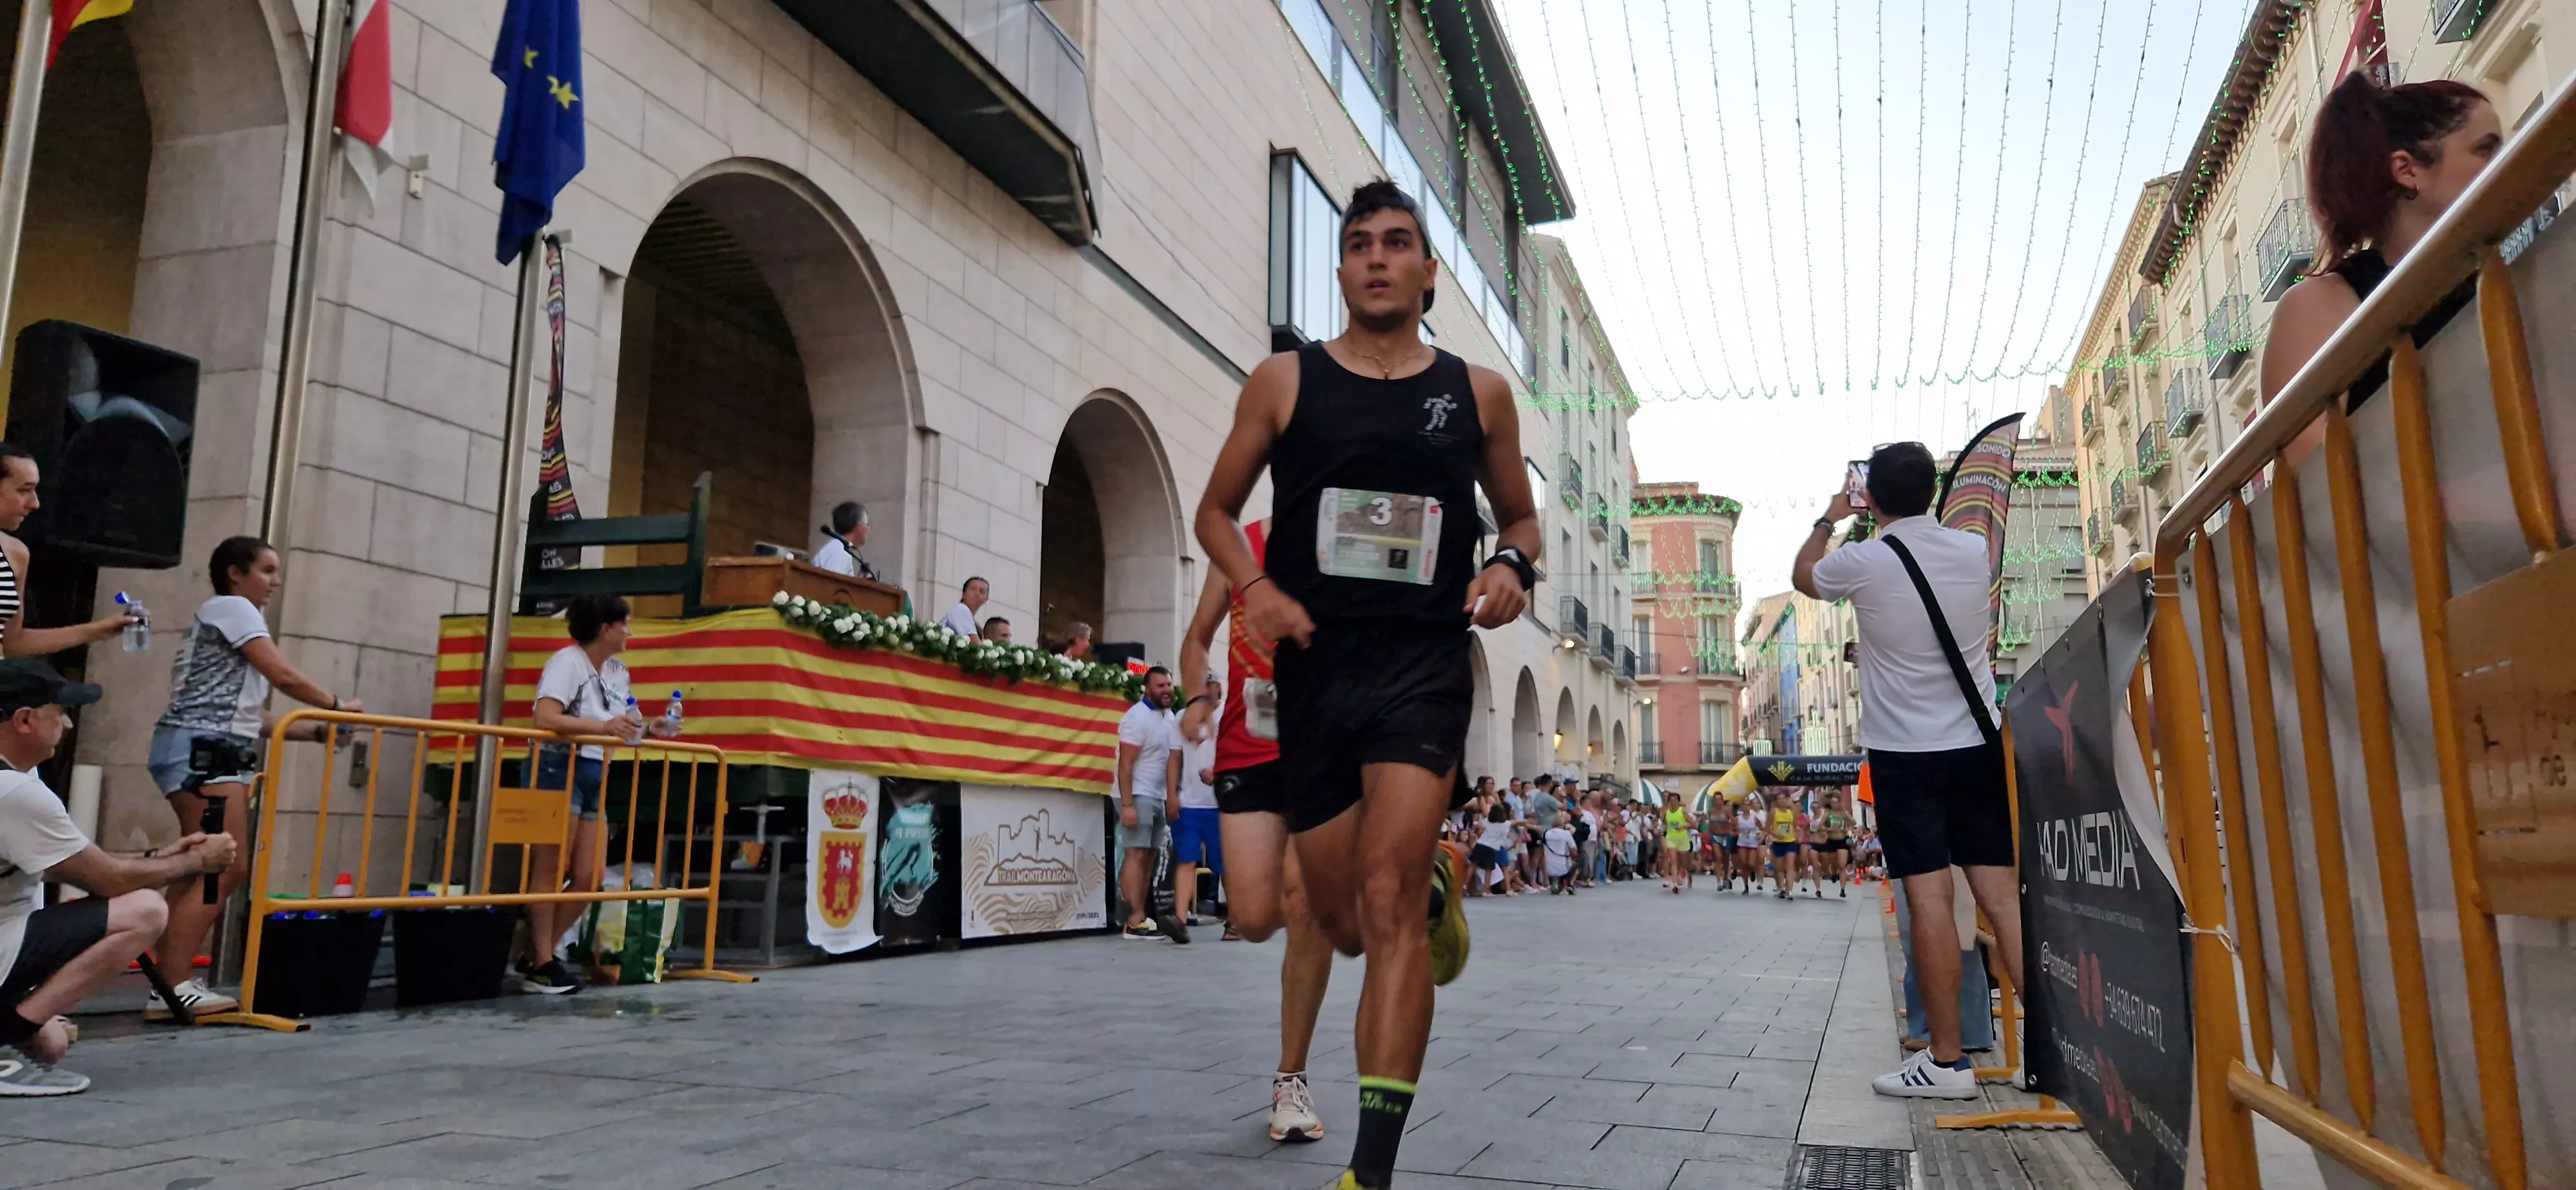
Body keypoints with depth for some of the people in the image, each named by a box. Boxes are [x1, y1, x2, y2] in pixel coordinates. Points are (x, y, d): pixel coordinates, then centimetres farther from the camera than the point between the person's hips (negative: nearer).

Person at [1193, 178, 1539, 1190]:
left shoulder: (1477, 393, 8)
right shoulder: (1285, 381, 6)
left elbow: (1520, 515, 19)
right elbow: (1217, 511, 13)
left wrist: (1513, 564, -4)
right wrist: (1255, 586, -7)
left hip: (1424, 663, -2)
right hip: (1314, 664, 2)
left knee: (1387, 899, -17)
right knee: (1344, 923, 9)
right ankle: (1437, 882, 46)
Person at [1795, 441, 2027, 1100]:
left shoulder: (1862, 563, -9)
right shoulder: (1974, 551, 2)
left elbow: (1803, 575, 14)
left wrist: (1828, 520, 29)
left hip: (1904, 753, -4)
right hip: (1978, 745, 4)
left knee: (1930, 898, -4)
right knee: (2002, 896, 5)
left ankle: (1947, 1060, 0)